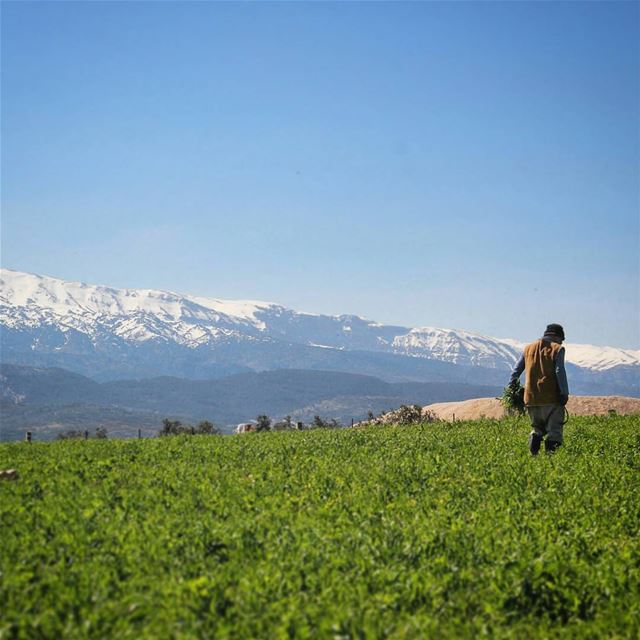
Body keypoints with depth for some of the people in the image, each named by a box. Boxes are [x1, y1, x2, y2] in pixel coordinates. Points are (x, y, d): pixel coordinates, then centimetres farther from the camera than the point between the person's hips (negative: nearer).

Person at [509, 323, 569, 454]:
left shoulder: (528, 348, 15)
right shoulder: (557, 349, 1)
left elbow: (517, 369, 15)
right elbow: (560, 372, -10)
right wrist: (564, 393, -11)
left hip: (531, 398, 4)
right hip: (551, 399, -4)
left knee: (537, 427, 18)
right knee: (554, 429, 2)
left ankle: (533, 452, -5)